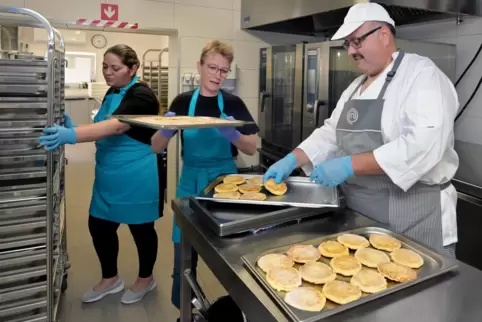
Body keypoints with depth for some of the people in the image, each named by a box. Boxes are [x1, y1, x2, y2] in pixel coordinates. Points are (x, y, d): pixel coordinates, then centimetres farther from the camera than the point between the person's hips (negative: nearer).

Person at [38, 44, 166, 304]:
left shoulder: (142, 96, -17)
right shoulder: (111, 94, 9)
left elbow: (116, 127, -34)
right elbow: (107, 133, 14)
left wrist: (72, 135, -47)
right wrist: (72, 130, -3)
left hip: (138, 177, -8)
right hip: (109, 177, 8)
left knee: (141, 228, 9)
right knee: (99, 226, 12)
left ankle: (146, 279, 32)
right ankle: (110, 279, 34)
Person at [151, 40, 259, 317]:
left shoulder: (233, 103, -4)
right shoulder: (183, 102, -2)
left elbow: (251, 148, -7)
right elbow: (157, 147, -1)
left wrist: (232, 134, -26)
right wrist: (167, 130, -22)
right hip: (191, 182, 1)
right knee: (184, 255, 8)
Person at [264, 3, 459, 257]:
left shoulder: (422, 74, -13)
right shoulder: (356, 87, 13)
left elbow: (424, 144, -26)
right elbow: (331, 134, 13)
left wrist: (350, 165, -29)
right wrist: (292, 160, -2)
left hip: (413, 216, -7)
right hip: (358, 213, 8)